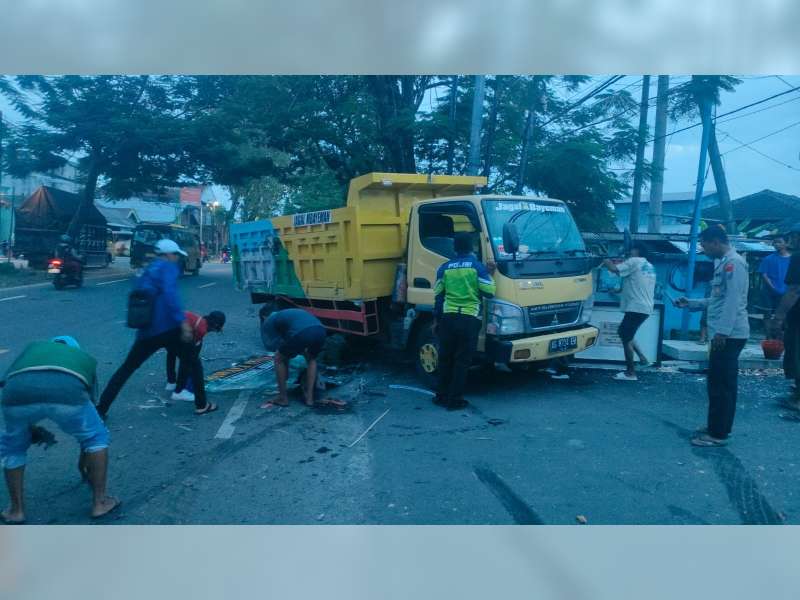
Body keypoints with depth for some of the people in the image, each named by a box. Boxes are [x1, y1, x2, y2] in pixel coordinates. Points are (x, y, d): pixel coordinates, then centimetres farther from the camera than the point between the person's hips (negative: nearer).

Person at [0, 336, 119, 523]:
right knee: (97, 438, 27)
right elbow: (88, 425, 45)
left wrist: (31, 428, 41)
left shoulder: (34, 347, 41)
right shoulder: (85, 358, 39)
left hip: (17, 390, 1)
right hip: (67, 390, -1)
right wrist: (83, 460, 58)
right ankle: (100, 502, 29)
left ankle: (16, 510, 37)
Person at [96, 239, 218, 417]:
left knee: (125, 369, 16)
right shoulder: (168, 267, -2)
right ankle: (201, 405, 15)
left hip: (147, 331, 6)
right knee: (192, 363, 12)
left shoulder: (146, 271, 20)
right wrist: (182, 320, -26)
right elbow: (169, 293, -21)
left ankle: (101, 408, 14)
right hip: (168, 328, -6)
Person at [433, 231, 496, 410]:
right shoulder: (477, 266, -3)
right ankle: (454, 400, 6)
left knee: (445, 359, 14)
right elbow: (488, 292, -4)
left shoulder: (444, 268, 7)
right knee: (462, 361, 3)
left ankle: (441, 396, 20)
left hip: (448, 318, 3)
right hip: (469, 319, -3)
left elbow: (438, 295, 10)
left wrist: (436, 320, 18)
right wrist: (490, 274, 10)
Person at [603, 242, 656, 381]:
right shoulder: (649, 266, 20)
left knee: (626, 338, -3)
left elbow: (614, 269, -15)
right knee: (623, 333, 21)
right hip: (645, 307, 9)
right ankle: (642, 357, 17)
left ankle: (630, 373, 0)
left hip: (636, 307, -9)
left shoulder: (634, 262, -7)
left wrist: (607, 262, 4)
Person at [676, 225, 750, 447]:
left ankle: (718, 434, 0)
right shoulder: (723, 263, 19)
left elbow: (733, 300, -21)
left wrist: (722, 331, -25)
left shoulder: (733, 262, -13)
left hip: (728, 335, -10)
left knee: (719, 385, -6)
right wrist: (690, 303, 23)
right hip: (726, 334, 10)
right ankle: (718, 428, 23)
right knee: (722, 384, 15)